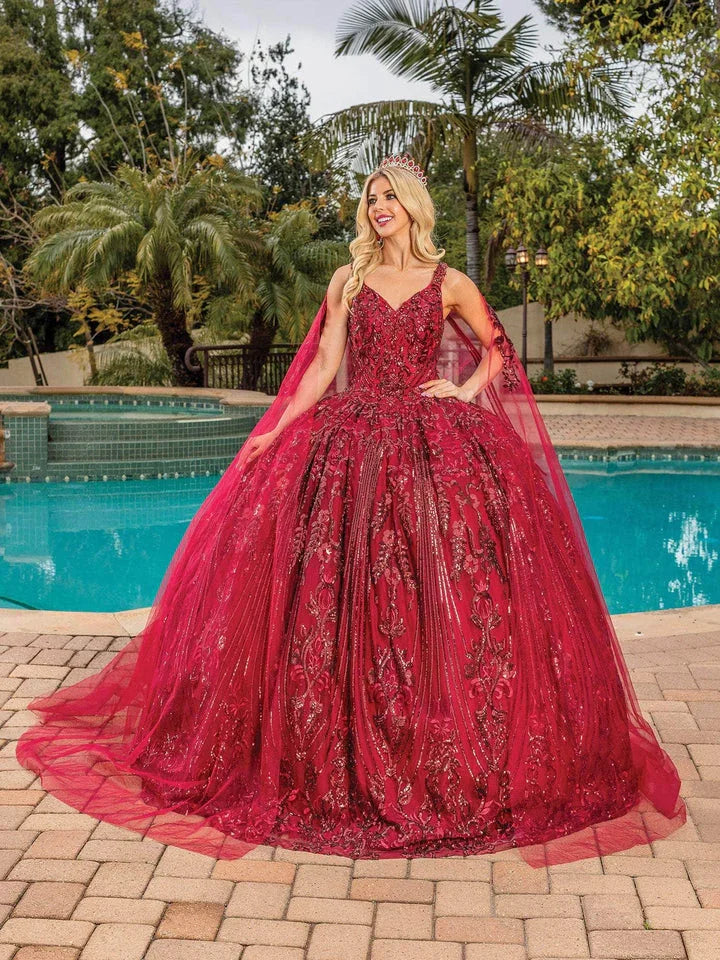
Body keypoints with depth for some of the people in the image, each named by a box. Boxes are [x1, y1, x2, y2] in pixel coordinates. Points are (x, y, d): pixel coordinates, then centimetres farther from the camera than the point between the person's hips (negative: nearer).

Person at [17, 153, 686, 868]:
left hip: (433, 445, -1)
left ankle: (454, 762, 9)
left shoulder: (449, 284, 8)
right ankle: (354, 751, 10)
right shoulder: (348, 281, 11)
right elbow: (323, 368, 7)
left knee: (440, 590, -5)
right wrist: (274, 430, -1)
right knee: (345, 592, -4)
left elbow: (496, 349, 19)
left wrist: (466, 392, 2)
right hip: (351, 443, 1)